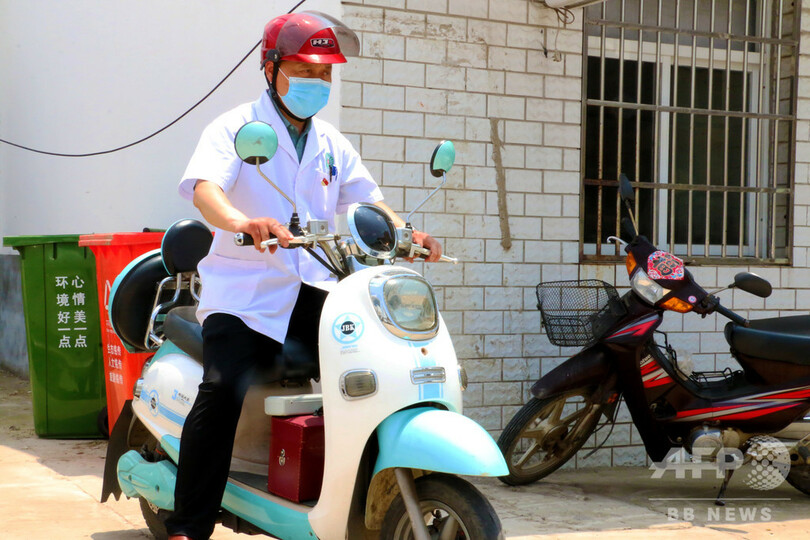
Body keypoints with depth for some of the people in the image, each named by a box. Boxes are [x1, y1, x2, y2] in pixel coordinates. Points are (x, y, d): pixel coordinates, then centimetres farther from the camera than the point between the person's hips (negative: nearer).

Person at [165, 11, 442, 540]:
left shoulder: (331, 142, 19)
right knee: (222, 389, -25)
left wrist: (405, 233, -4)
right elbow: (204, 187, -19)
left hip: (313, 287, 5)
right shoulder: (236, 128, -2)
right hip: (244, 291, -5)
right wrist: (240, 221, -42)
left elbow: (365, 196, 18)